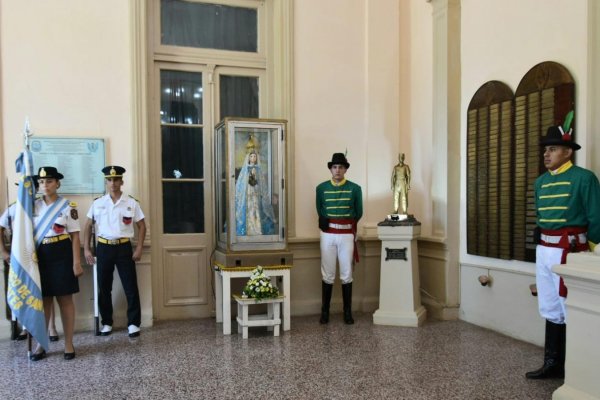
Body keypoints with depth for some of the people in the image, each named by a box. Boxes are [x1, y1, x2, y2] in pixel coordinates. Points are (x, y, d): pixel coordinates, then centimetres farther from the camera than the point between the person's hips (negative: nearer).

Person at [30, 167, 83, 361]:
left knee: (65, 299, 4)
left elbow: (75, 236, -4)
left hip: (61, 255, -3)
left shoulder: (68, 206, -4)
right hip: (40, 256, 3)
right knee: (43, 300, 10)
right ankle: (41, 344, 22)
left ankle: (68, 344, 14)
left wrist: (76, 262, -9)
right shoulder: (33, 206, 6)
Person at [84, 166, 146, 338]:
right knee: (104, 287, 10)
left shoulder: (131, 203, 0)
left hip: (124, 247, -1)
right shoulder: (97, 203, 4)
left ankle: (133, 323, 10)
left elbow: (142, 226, 3)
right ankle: (106, 323, 24)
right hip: (104, 247, 2)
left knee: (131, 287, 0)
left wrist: (139, 249, -5)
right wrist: (86, 249, 1)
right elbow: (88, 226, 9)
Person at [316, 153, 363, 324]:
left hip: (347, 235, 0)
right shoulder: (321, 188, 3)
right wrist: (331, 223, 8)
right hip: (328, 235, 1)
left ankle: (347, 311, 14)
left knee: (347, 275, 4)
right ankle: (325, 311, 14)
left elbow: (358, 213, 9)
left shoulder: (355, 188, 1)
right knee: (327, 275, 5)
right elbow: (320, 211, 12)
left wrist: (347, 224, 10)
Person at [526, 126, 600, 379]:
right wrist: (545, 245, 17)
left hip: (570, 252, -7)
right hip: (543, 251, 7)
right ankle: (553, 364, 27)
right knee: (551, 311, 15)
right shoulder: (540, 182, 11)